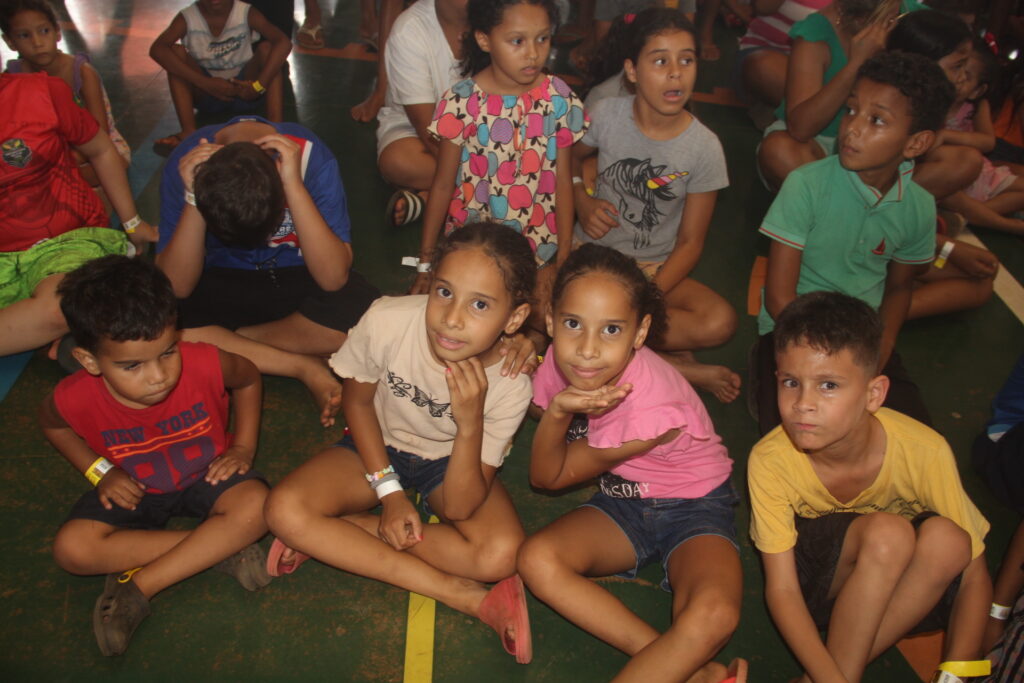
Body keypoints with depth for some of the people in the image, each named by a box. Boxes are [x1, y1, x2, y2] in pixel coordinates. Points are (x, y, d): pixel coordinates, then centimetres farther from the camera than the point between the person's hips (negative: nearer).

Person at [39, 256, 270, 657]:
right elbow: (52, 424, 3)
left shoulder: (204, 365, -28)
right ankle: (220, 549, -20)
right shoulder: (77, 398, -24)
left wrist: (243, 448, -9)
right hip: (133, 491, 1)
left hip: (205, 476, -1)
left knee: (254, 506, -31)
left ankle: (137, 587, -21)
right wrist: (99, 472, -9)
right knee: (72, 549, -25)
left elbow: (248, 379, -3)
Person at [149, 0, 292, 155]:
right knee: (176, 52, -21)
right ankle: (188, 131, -34)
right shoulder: (187, 18, -11)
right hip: (205, 93, 1)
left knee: (267, 48, -22)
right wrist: (206, 83, -37)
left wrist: (259, 85, -36)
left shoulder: (246, 13, -11)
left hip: (243, 89, 0)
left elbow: (284, 43, -26)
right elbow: (157, 49, -27)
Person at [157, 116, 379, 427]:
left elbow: (334, 278, -29)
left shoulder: (309, 155, -25)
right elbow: (176, 287, -21)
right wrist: (193, 199, -31)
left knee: (361, 315, -34)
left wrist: (294, 186, -36)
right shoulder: (186, 164, -21)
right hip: (223, 280, 2)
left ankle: (224, 341, -11)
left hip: (298, 276, -1)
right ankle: (304, 367, -15)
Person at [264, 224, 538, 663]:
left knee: (501, 554, -29)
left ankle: (330, 539, -13)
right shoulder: (386, 322, -30)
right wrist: (389, 491, -11)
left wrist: (470, 424, -41)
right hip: (380, 446, 1)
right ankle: (463, 595, -21)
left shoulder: (510, 386, -28)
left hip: (453, 461, -1)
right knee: (285, 509, -26)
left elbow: (459, 508, -25)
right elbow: (358, 400, -7)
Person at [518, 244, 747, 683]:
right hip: (622, 503, 6)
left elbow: (551, 477, -17)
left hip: (692, 507, -5)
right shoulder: (564, 359, -15)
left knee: (714, 613, -35)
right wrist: (559, 409, -13)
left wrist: (559, 411, -30)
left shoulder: (650, 407, -31)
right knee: (536, 559, -23)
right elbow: (541, 470, 2)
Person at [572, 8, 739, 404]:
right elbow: (571, 158, 15)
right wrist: (583, 203, -6)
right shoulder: (607, 115, -7)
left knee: (720, 322, -27)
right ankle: (672, 364, -19)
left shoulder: (704, 148, -9)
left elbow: (690, 242, -7)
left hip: (655, 268, -1)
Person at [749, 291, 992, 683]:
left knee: (946, 538, -30)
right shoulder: (770, 460, -26)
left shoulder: (924, 451, -26)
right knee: (886, 532, -32)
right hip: (817, 577, -2)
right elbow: (781, 589, -22)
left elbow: (973, 573, -17)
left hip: (909, 583, 3)